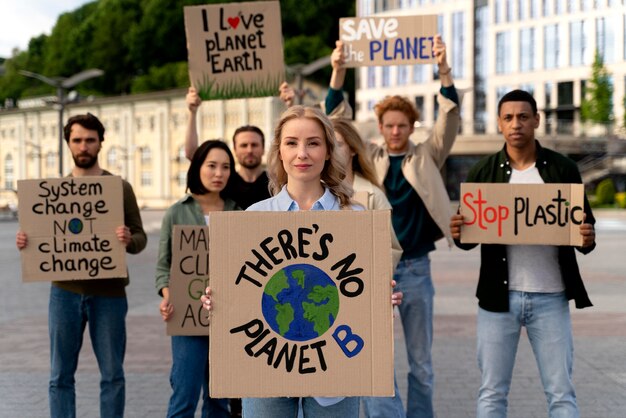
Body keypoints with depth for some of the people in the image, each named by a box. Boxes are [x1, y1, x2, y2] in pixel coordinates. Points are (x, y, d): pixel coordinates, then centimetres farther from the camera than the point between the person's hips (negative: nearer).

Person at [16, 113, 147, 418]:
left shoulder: (119, 188, 3)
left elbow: (140, 239, 1)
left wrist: (129, 240, -22)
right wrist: (24, 242, -9)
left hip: (108, 292, -2)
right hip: (65, 290, 2)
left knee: (112, 375, 5)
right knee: (60, 375, 6)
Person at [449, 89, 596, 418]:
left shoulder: (563, 169, 2)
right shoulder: (482, 173, 3)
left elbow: (584, 227, 6)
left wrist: (587, 240, -17)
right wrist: (459, 234, -16)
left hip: (550, 297, 0)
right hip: (499, 296, 1)